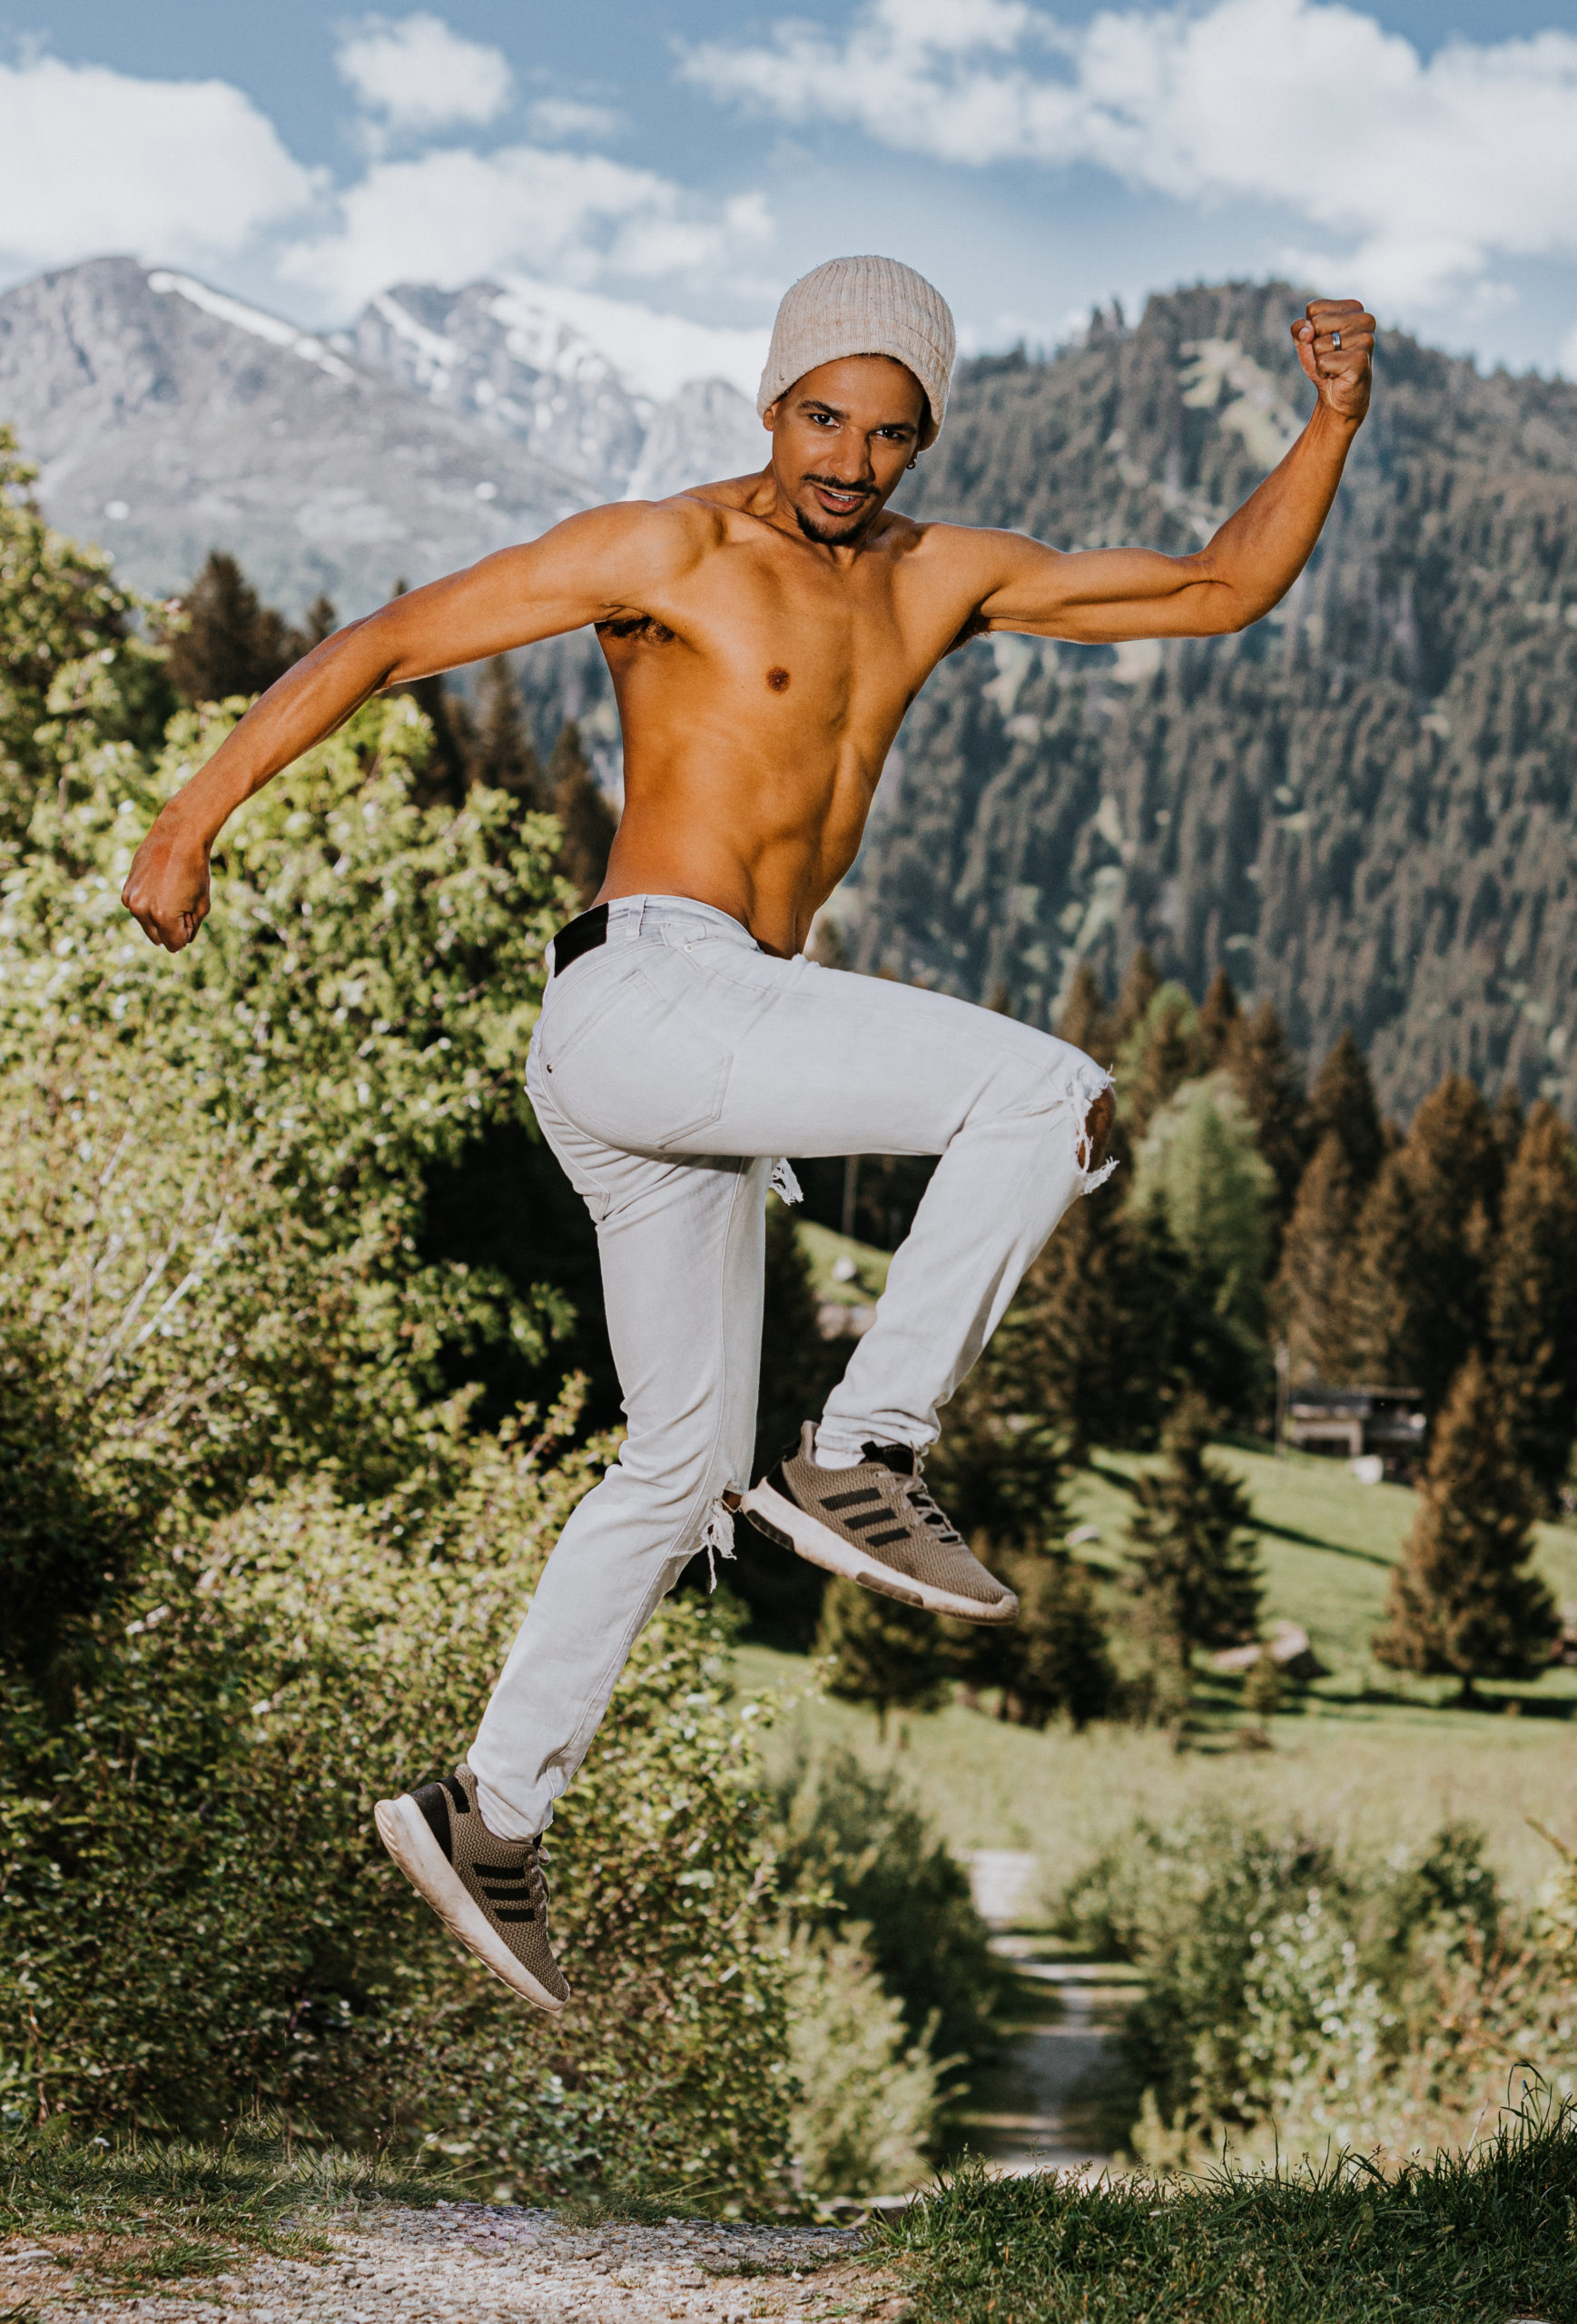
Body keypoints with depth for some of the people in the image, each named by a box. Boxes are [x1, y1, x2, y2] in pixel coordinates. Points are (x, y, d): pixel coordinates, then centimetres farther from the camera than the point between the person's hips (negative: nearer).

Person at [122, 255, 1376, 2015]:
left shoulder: (939, 580, 18)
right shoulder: (667, 550, -1)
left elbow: (1221, 592, 20)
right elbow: (384, 642, 0)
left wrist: (1333, 422, 6)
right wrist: (195, 817, -3)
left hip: (706, 1071, 8)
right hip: (642, 995, -8)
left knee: (684, 1463, 12)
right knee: (1049, 1097, -19)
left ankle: (486, 1812, 19)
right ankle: (860, 1459, -15)